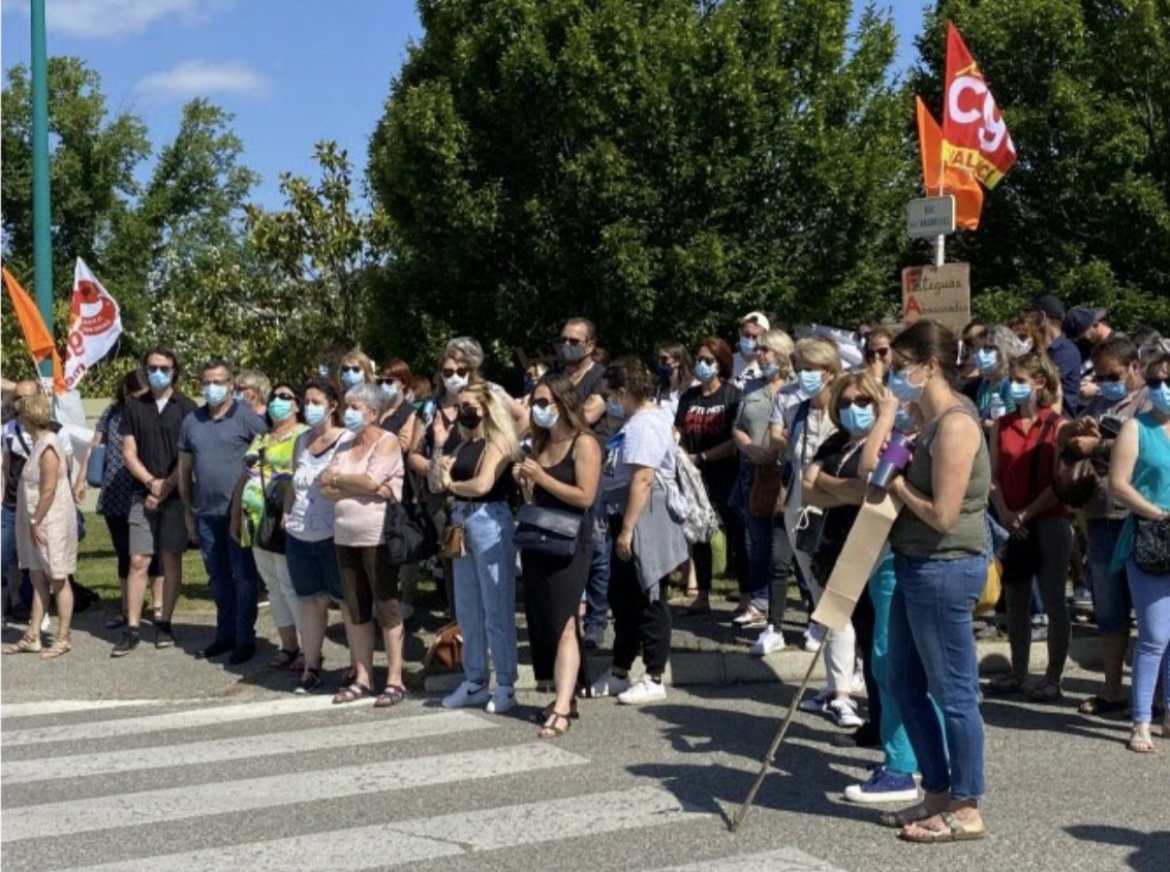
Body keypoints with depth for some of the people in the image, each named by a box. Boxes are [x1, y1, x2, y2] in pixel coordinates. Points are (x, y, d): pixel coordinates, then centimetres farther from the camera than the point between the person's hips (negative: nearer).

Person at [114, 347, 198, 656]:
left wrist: (166, 488, -9)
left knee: (171, 559, 4)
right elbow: (128, 453, 5)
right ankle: (132, 629, 0)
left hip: (176, 495, -1)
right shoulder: (134, 408, 7)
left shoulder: (186, 408, 0)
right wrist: (152, 482, -8)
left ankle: (164, 624, 13)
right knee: (138, 561, -2)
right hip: (143, 495, 1)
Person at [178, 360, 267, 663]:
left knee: (242, 577, 1)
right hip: (206, 513, 5)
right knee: (218, 578, 13)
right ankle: (225, 634, 23)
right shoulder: (192, 421, 10)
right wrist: (189, 512, 12)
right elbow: (184, 469, 14)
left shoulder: (246, 417, -6)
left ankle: (245, 638, 8)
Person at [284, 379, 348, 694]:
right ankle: (311, 667, 17)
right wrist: (287, 516, 13)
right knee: (309, 601, 10)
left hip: (333, 535, -6)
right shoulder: (301, 441, 13)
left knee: (347, 600, 2)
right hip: (300, 537, 6)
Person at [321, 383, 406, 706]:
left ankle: (395, 680, 3)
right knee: (355, 609, 9)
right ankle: (362, 679, 16)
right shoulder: (344, 447, 14)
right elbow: (326, 490, 4)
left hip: (378, 537, -7)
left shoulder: (387, 442, -4)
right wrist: (365, 489, -11)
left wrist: (336, 479, -4)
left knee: (386, 608, -2)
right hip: (345, 537, 7)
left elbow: (370, 480, -19)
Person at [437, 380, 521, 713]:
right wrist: (442, 469, -5)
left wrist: (452, 484, -2)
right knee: (467, 611, 11)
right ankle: (475, 683, 20)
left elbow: (482, 485, -18)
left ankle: (505, 686, 2)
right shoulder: (464, 444, 16)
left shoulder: (497, 443, -7)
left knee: (496, 610, -4)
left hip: (490, 521, -8)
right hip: (462, 522, 8)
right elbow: (444, 482, 15)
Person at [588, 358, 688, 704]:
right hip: (627, 522, 11)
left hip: (642, 524, -11)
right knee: (622, 599, 17)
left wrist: (627, 530, -26)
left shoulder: (644, 425, -18)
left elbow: (642, 481, -25)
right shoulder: (638, 422, 15)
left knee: (648, 602, -2)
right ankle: (619, 673, 27)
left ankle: (654, 680, 7)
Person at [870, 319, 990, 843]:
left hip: (944, 569, -10)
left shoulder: (954, 425, -18)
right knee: (906, 685, 16)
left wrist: (896, 484, -8)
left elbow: (941, 514, -23)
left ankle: (967, 810, 11)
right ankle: (938, 794, 27)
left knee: (953, 692, 0)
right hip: (917, 566, 10)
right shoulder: (932, 418, 13)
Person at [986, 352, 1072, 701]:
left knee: (1053, 602, -2)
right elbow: (994, 476, 5)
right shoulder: (1002, 425, 8)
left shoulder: (1058, 425, -5)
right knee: (1015, 602, 10)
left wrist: (1026, 514, -15)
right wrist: (1004, 514, -10)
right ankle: (1018, 673, 20)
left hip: (1049, 523, -5)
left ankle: (1053, 677, 5)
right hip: (1012, 525, 5)